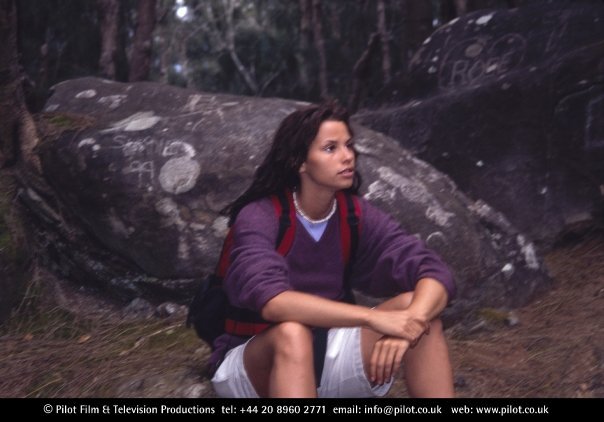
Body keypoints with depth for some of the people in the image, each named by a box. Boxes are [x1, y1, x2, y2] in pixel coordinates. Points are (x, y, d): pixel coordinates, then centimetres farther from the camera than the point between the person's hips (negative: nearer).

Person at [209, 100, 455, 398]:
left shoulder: (357, 216, -7)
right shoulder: (259, 217, -19)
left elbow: (435, 274, -15)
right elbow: (270, 300, -37)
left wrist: (409, 323, -36)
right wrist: (373, 318, -41)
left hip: (324, 358, 5)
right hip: (250, 367, -4)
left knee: (415, 307, -17)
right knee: (292, 333, -38)